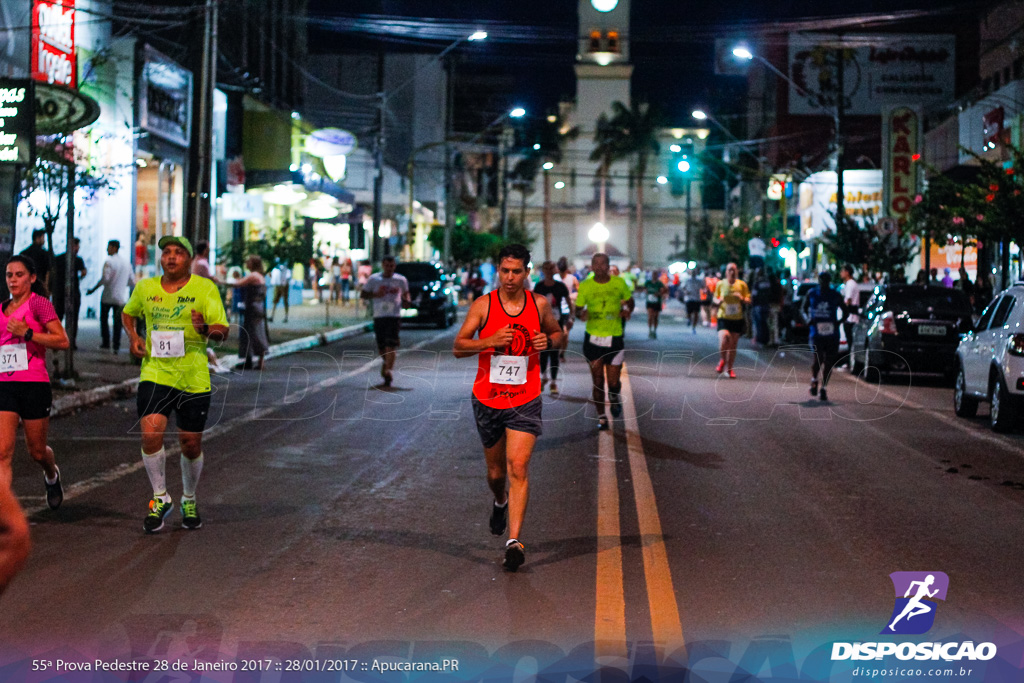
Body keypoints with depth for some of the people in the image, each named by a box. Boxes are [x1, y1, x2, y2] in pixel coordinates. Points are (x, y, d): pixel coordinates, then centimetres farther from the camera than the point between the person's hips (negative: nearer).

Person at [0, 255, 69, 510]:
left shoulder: (38, 303, -4)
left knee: (36, 451, 10)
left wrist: (27, 333, -17)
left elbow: (62, 341, -12)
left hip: (34, 385, -4)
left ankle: (52, 475, 45)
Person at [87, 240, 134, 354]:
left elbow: (105, 279, -19)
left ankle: (105, 342, 9)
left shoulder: (109, 262, -11)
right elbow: (132, 281, 13)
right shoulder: (127, 263, 8)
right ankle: (116, 346, 0)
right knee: (117, 321, 5)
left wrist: (93, 289, -12)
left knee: (104, 319, 11)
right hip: (121, 297, 4)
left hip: (108, 296, -4)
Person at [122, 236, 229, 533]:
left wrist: (205, 328, -28)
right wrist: (133, 337, 6)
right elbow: (127, 313, 26)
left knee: (191, 444, 6)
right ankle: (160, 498, 4)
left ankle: (189, 500, 32)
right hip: (155, 373, 1)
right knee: (150, 434, -17)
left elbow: (223, 332, -6)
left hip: (194, 378, -1)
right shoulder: (145, 288, 6)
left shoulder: (205, 288, -2)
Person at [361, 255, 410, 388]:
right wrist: (375, 294, -9)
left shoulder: (401, 280, 6)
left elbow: (406, 294, 19)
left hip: (395, 316, -2)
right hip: (379, 316, 2)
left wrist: (406, 300, -5)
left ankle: (388, 371, -19)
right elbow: (363, 294, 10)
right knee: (381, 347, 9)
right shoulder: (374, 279, 6)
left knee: (391, 346, -15)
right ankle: (385, 362, 40)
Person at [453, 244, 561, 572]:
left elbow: (558, 333, 17)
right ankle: (500, 502, 50)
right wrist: (490, 341, -24)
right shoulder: (483, 305, -5)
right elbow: (459, 347, -7)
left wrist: (548, 341, -6)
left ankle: (514, 541, -16)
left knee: (518, 467, -15)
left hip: (525, 401, -1)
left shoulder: (539, 304, 0)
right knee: (496, 472, 14)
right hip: (487, 398, 1)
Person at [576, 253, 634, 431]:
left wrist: (627, 311, -10)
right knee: (597, 381, 4)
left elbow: (630, 302, 13)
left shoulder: (619, 283, -1)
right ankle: (601, 417, 19)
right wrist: (581, 314, -18)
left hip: (614, 338, 0)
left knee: (613, 382, 0)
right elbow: (578, 309, 6)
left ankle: (615, 398, 35)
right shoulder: (585, 286, -1)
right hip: (593, 338, 0)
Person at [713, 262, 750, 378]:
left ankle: (730, 369, 19)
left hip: (737, 319, 1)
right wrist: (718, 301, -10)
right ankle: (722, 360, 5)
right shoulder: (720, 284, 5)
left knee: (733, 345, 4)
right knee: (724, 338, -23)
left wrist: (742, 298, -14)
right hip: (723, 318, -1)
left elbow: (748, 302, 8)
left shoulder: (742, 285, 5)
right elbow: (714, 300, 13)